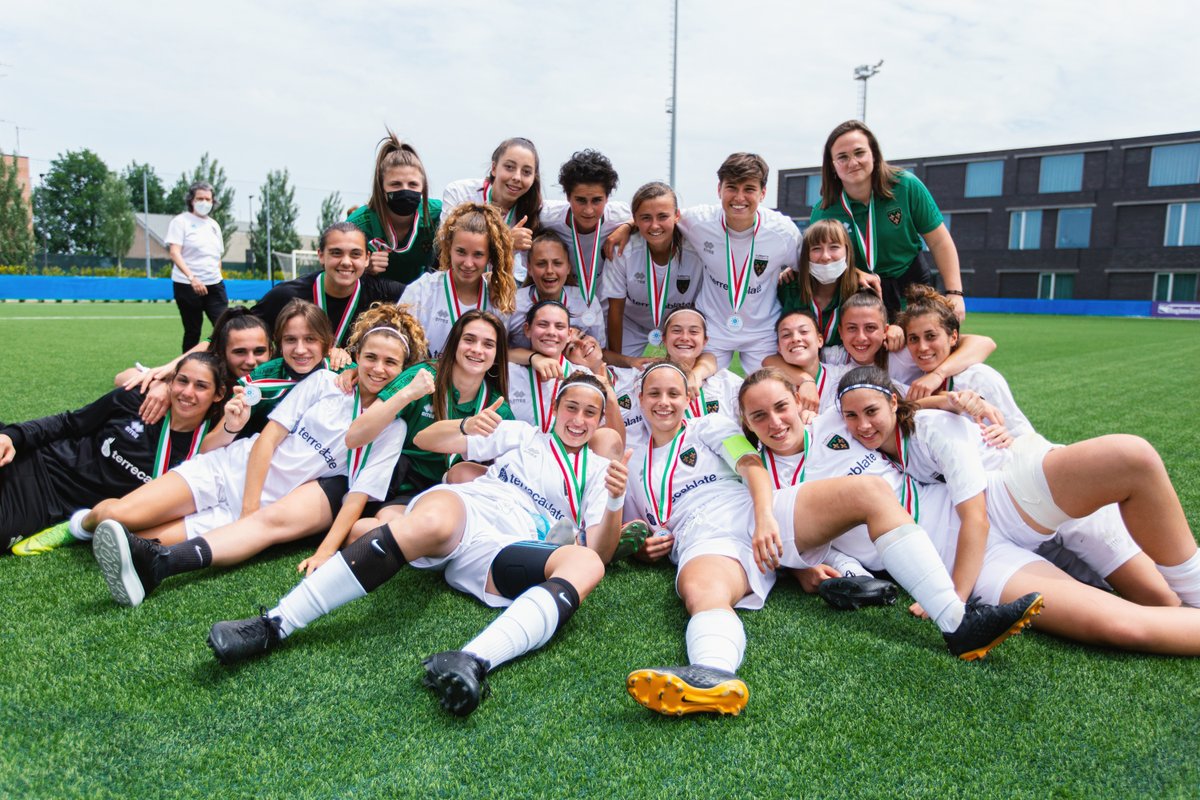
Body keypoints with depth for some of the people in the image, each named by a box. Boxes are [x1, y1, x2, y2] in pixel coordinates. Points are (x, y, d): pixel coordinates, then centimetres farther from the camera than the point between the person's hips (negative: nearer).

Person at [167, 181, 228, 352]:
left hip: (214, 285, 5)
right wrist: (192, 278, -26)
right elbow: (174, 253, -13)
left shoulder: (214, 225, 15)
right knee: (192, 331, 2)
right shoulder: (180, 221, -3)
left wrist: (216, 278, 14)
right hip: (187, 285, -4)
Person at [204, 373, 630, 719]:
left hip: (503, 554, 0)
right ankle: (271, 626, -37)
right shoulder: (523, 435, 24)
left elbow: (600, 552, 10)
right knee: (432, 521, -38)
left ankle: (472, 661, -55)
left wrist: (615, 502, -9)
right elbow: (426, 439, 20)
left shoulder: (598, 469, 23)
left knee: (586, 563, -31)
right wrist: (467, 426, -2)